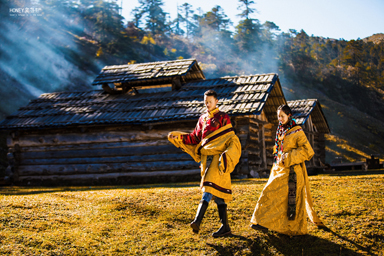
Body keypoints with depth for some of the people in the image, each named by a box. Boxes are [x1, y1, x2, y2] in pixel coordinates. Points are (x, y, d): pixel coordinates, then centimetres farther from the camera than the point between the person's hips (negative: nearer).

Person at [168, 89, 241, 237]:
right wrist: (179, 138, 3)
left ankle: (197, 221, -29)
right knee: (217, 193, 6)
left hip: (218, 158, -6)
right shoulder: (202, 119, 17)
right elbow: (195, 138, 17)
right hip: (206, 158, 6)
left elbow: (231, 140, -4)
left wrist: (226, 156, -18)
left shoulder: (223, 118, 0)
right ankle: (225, 227, 9)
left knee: (209, 189, -19)